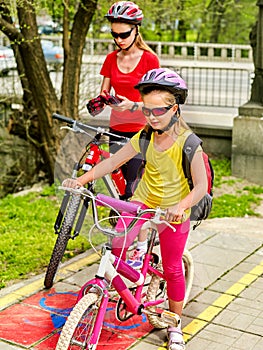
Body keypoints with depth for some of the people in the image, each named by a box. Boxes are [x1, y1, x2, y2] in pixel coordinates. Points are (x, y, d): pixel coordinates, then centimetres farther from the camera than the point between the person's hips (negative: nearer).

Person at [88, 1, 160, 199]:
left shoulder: (149, 59, -5)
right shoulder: (111, 59, 9)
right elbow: (103, 93, 10)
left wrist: (131, 105, -27)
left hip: (140, 131, -4)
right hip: (117, 131, 5)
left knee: (132, 192, -10)